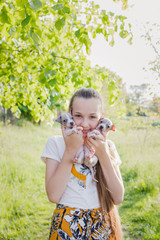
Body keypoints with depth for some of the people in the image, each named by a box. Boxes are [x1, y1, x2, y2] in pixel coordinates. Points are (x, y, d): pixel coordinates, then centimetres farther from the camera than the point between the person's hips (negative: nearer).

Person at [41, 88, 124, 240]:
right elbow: (53, 196, -16)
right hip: (67, 227, -2)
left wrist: (103, 155, -15)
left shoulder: (107, 146, 1)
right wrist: (70, 150, -18)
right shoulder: (56, 143, -6)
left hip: (102, 226, 2)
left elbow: (118, 198, -6)